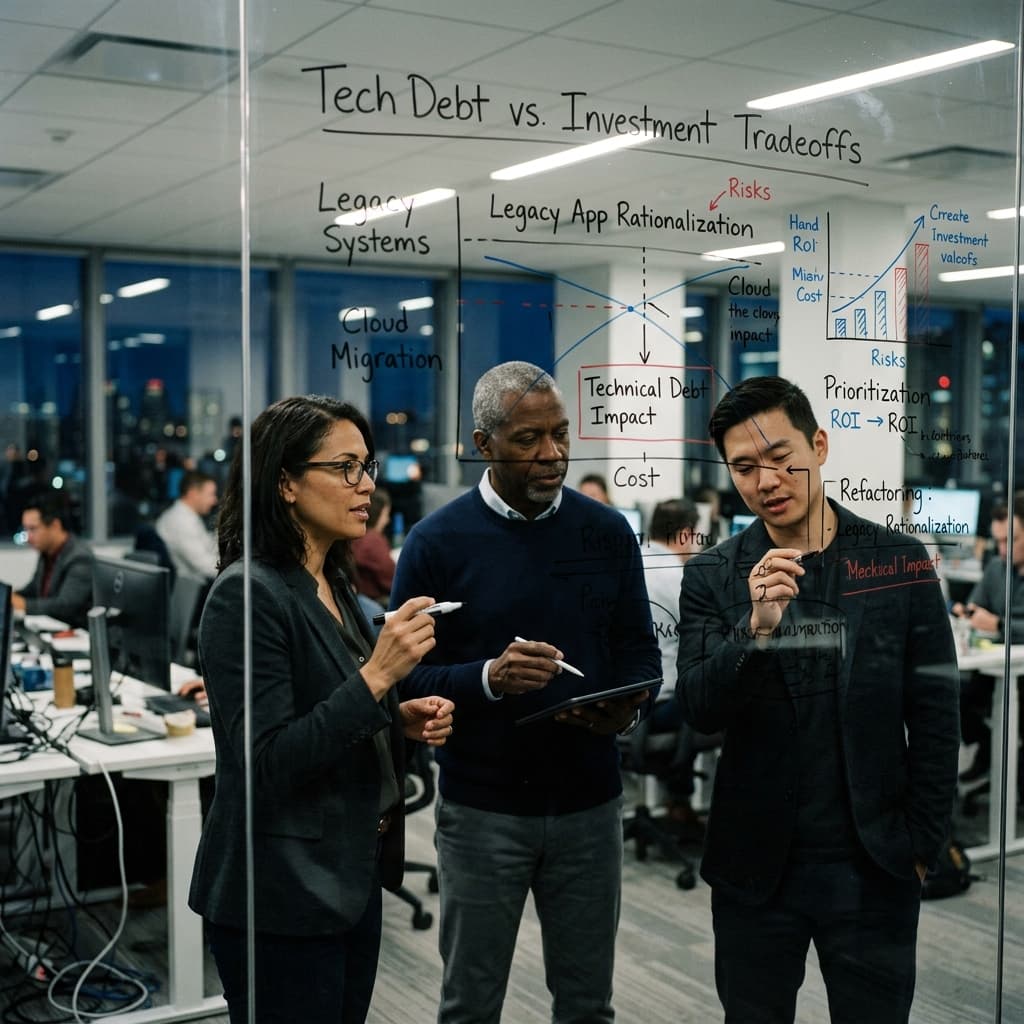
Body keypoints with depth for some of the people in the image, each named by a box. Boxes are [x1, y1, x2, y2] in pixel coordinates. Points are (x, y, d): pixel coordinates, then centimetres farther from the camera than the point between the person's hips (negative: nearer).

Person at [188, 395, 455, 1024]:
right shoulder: (249, 595, -17)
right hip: (283, 899, -8)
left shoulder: (334, 585, 9)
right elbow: (267, 763, -22)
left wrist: (402, 719, 1)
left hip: (352, 879, 8)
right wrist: (377, 675, -26)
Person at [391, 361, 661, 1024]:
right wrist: (488, 678, -26)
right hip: (481, 808, -2)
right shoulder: (437, 541, -7)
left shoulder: (607, 532, 1)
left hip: (590, 803, 2)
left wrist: (629, 709, -15)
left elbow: (640, 651, 6)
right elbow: (407, 676, -8)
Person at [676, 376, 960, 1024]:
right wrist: (755, 627, -25)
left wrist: (924, 844, -2)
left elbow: (934, 719, 0)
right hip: (754, 868, 1)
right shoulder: (713, 577, -2)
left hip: (873, 868, 0)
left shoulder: (901, 563, -3)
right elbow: (700, 711, -10)